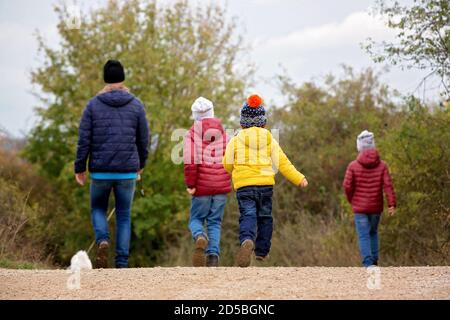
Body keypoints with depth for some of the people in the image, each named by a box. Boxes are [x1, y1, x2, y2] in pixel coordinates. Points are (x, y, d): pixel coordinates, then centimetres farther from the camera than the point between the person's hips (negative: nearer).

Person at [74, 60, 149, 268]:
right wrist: (141, 163, 22)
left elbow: (84, 139, -3)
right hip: (127, 171, 0)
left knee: (98, 209, 20)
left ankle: (102, 241, -9)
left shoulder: (93, 105, -1)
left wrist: (79, 167, 5)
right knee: (124, 216, 10)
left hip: (100, 171, 0)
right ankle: (122, 263, 4)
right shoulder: (136, 106, 1)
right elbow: (143, 140, 6)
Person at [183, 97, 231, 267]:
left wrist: (190, 184, -7)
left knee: (196, 219, 11)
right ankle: (213, 254, -6)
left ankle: (200, 237, -21)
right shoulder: (223, 132, 6)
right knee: (215, 222, 9)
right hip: (221, 185, 2)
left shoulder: (192, 133, -4)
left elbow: (190, 161, -13)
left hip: (202, 185, -2)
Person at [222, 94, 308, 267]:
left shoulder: (236, 140, 1)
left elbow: (227, 165, 6)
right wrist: (299, 178, 2)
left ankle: (247, 240, -41)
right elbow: (282, 163, -1)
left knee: (248, 215, -10)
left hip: (243, 184, -2)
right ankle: (262, 251, 23)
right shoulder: (269, 140, 5)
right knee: (264, 217, 18)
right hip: (266, 183, 2)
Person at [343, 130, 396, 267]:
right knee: (373, 233, 21)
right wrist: (391, 204, -12)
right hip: (376, 207, 2)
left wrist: (351, 200, 10)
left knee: (364, 236, 0)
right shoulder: (382, 165, -3)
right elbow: (388, 185, -10)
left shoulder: (353, 166, -7)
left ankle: (368, 263, -11)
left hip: (360, 207, -2)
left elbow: (347, 186, -7)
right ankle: (374, 260, 17)